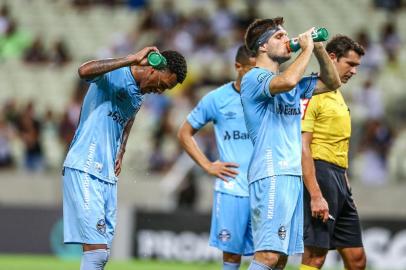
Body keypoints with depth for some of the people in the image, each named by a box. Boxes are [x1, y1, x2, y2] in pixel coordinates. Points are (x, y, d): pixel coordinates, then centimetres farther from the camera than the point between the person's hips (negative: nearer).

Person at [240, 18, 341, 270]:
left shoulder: (294, 84, 19)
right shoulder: (254, 78, -6)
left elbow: (332, 82, 25)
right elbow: (287, 81, -27)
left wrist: (319, 49, 10)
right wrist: (307, 49, -12)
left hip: (293, 174, 9)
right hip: (271, 175, -9)